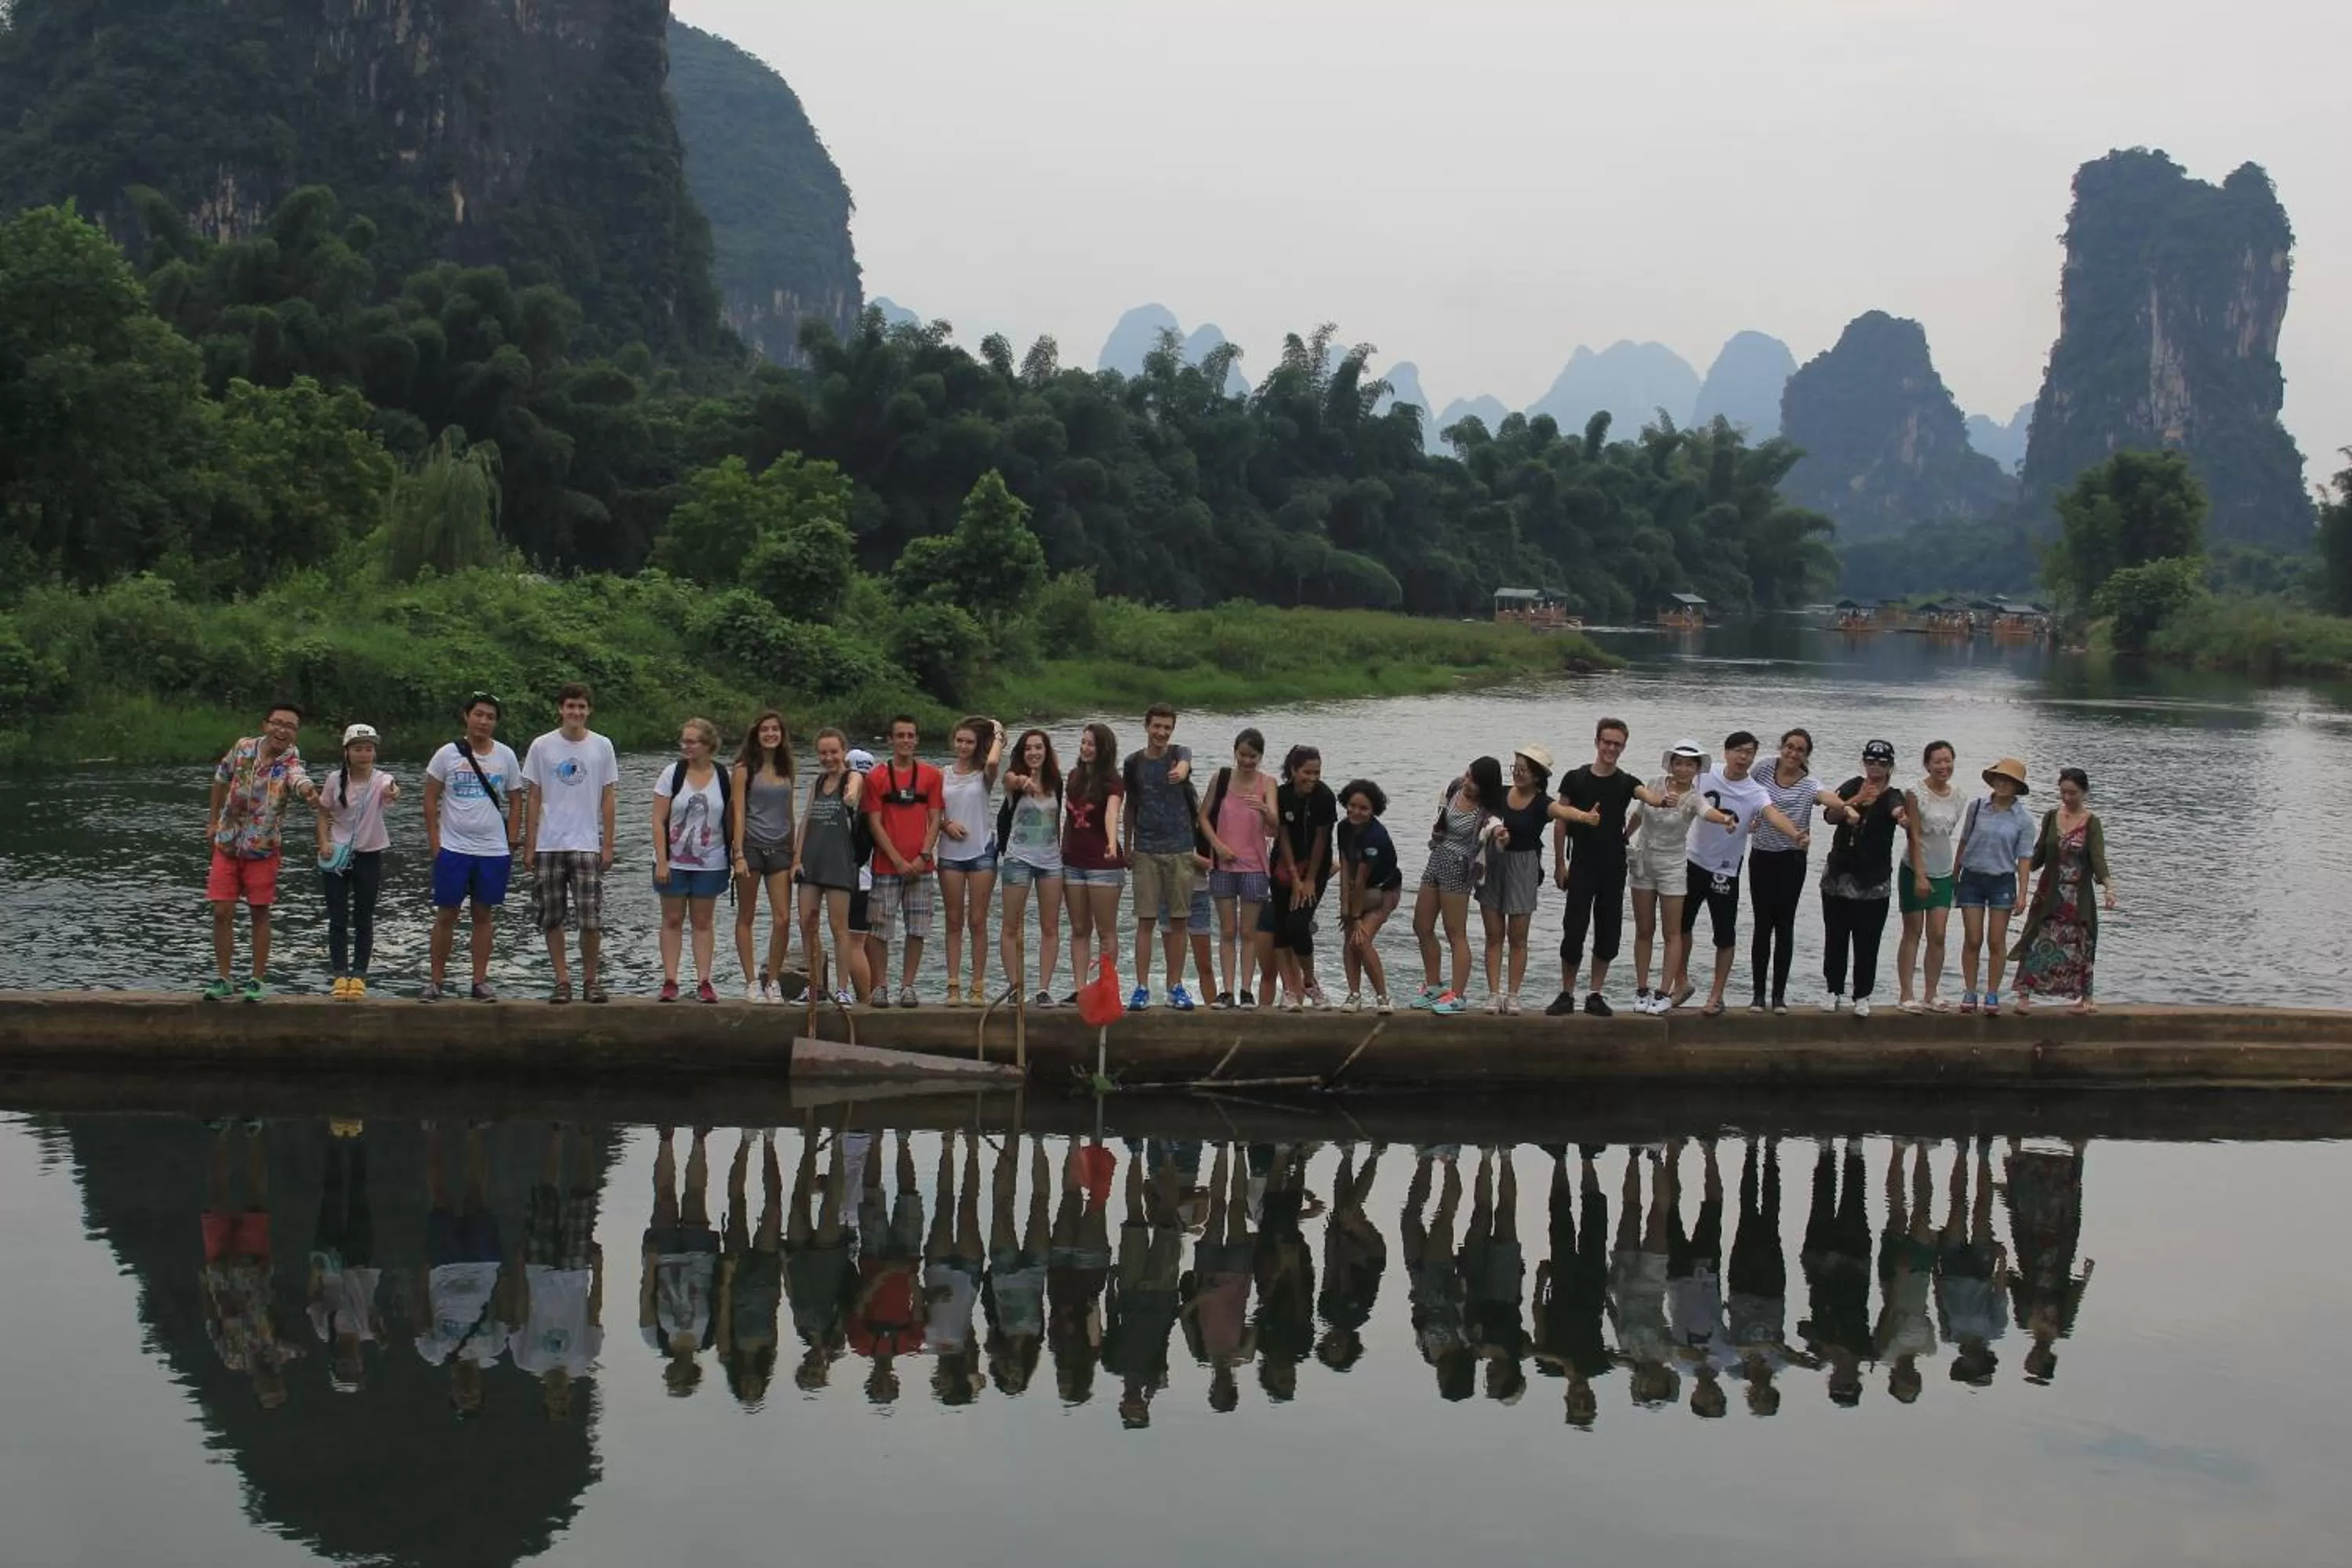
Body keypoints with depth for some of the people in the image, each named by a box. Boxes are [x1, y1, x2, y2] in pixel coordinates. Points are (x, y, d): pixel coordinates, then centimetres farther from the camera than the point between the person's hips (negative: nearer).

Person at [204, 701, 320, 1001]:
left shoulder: (291, 764, -19)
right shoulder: (243, 747, -7)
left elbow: (300, 780, -45)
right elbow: (221, 778, 12)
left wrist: (309, 791, -69)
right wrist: (213, 819, 15)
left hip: (263, 848, -3)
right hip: (227, 843, 3)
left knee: (259, 913, 6)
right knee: (222, 912, 3)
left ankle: (257, 981, 16)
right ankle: (224, 979, 14)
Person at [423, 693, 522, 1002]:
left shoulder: (506, 756, 5)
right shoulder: (448, 754, -2)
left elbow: (515, 803, 11)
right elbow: (431, 799, 2)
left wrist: (513, 842, 2)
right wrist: (434, 843, -4)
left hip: (494, 851, 2)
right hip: (453, 849, -2)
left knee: (483, 915, 7)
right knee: (446, 915, 2)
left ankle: (480, 981, 12)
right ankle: (436, 980, 9)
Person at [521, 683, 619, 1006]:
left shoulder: (602, 746, 4)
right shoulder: (542, 746, 3)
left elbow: (608, 798, 6)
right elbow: (532, 798, 6)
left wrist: (608, 845, 1)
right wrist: (529, 846, 2)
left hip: (587, 845, -1)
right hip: (548, 845, 1)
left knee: (591, 919, -4)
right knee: (552, 919, 3)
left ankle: (589, 980, 9)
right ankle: (562, 981, 11)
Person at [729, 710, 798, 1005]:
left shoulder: (787, 771, 12)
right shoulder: (745, 769, -1)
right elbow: (738, 813, -6)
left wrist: (794, 854, 13)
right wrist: (739, 855, -13)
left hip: (779, 848, 4)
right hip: (751, 845, -4)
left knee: (783, 918, -5)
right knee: (746, 917, 4)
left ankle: (773, 981, 5)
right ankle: (751, 983, 8)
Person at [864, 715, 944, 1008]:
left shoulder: (931, 775, 7)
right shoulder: (877, 778, 3)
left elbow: (935, 820, 5)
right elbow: (875, 824, -1)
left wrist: (923, 856, -8)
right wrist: (898, 861, -9)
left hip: (920, 866, 1)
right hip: (886, 866, -1)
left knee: (917, 929, 1)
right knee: (881, 929, -2)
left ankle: (907, 986, 10)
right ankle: (880, 986, 7)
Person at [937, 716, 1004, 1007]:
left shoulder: (983, 774, 1)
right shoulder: (943, 775, 8)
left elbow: (993, 761, -23)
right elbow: (934, 814, 9)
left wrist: (998, 735, -6)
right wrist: (946, 824, -11)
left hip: (981, 851, -2)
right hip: (950, 853, 2)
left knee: (977, 921, 0)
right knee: (954, 921, 4)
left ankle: (978, 986, 3)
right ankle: (953, 985, 4)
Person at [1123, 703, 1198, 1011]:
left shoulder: (1180, 753, 0)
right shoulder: (1134, 762, 6)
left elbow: (1183, 765, -26)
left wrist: (1180, 771, -50)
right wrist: (1127, 847, 18)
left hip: (1180, 849, -1)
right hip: (1146, 850, 1)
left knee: (1177, 920, 3)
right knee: (1146, 920, -3)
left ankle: (1175, 987, 11)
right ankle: (1142, 988, -1)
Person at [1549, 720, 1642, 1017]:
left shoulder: (1627, 783, 2)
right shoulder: (1575, 779, 0)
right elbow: (1560, 821, 4)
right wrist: (1559, 864, -1)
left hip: (1614, 868, 2)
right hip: (1581, 866, -2)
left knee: (1608, 932, 4)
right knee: (1574, 930, -4)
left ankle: (1596, 994, 14)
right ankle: (1567, 995, 6)